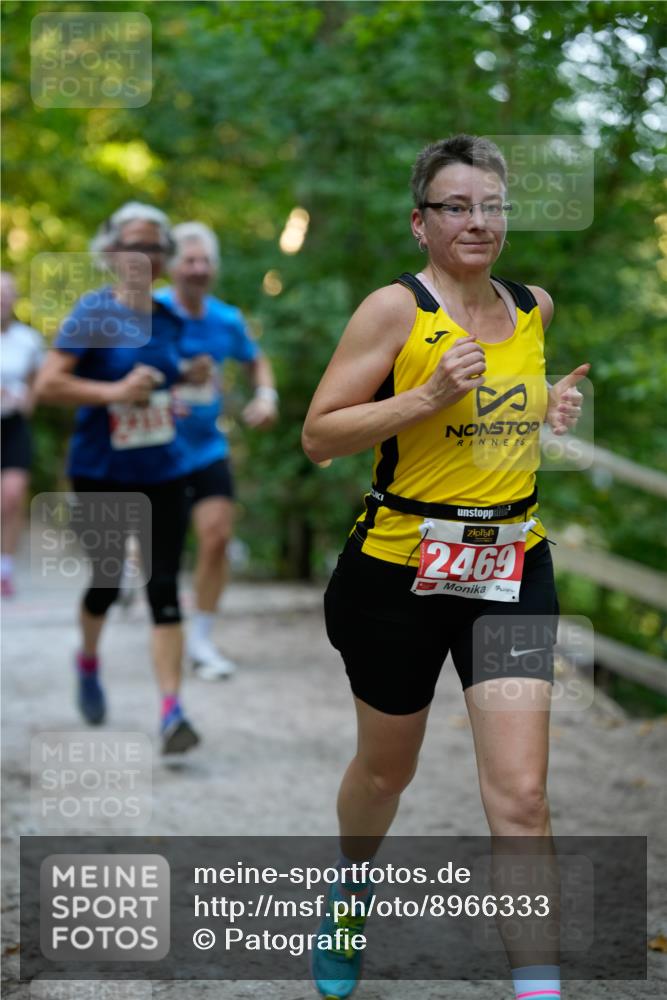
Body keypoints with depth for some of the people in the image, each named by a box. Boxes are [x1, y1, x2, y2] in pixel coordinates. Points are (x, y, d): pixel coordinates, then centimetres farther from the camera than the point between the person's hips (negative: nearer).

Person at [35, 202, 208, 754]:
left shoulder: (168, 318, 7)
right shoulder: (93, 312, -9)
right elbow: (48, 384, -17)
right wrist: (115, 391, -23)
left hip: (161, 473, 3)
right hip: (100, 473, -3)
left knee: (164, 587, -6)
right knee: (106, 580, 7)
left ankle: (172, 711, -9)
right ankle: (89, 663, 39)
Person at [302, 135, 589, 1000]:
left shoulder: (536, 308, 6)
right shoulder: (395, 308, -10)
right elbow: (318, 435, -12)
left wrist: (555, 405, 5)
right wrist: (429, 395, -22)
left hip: (511, 569, 3)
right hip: (400, 567, -3)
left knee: (521, 791, -9)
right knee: (386, 768, 17)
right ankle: (351, 886, 49)